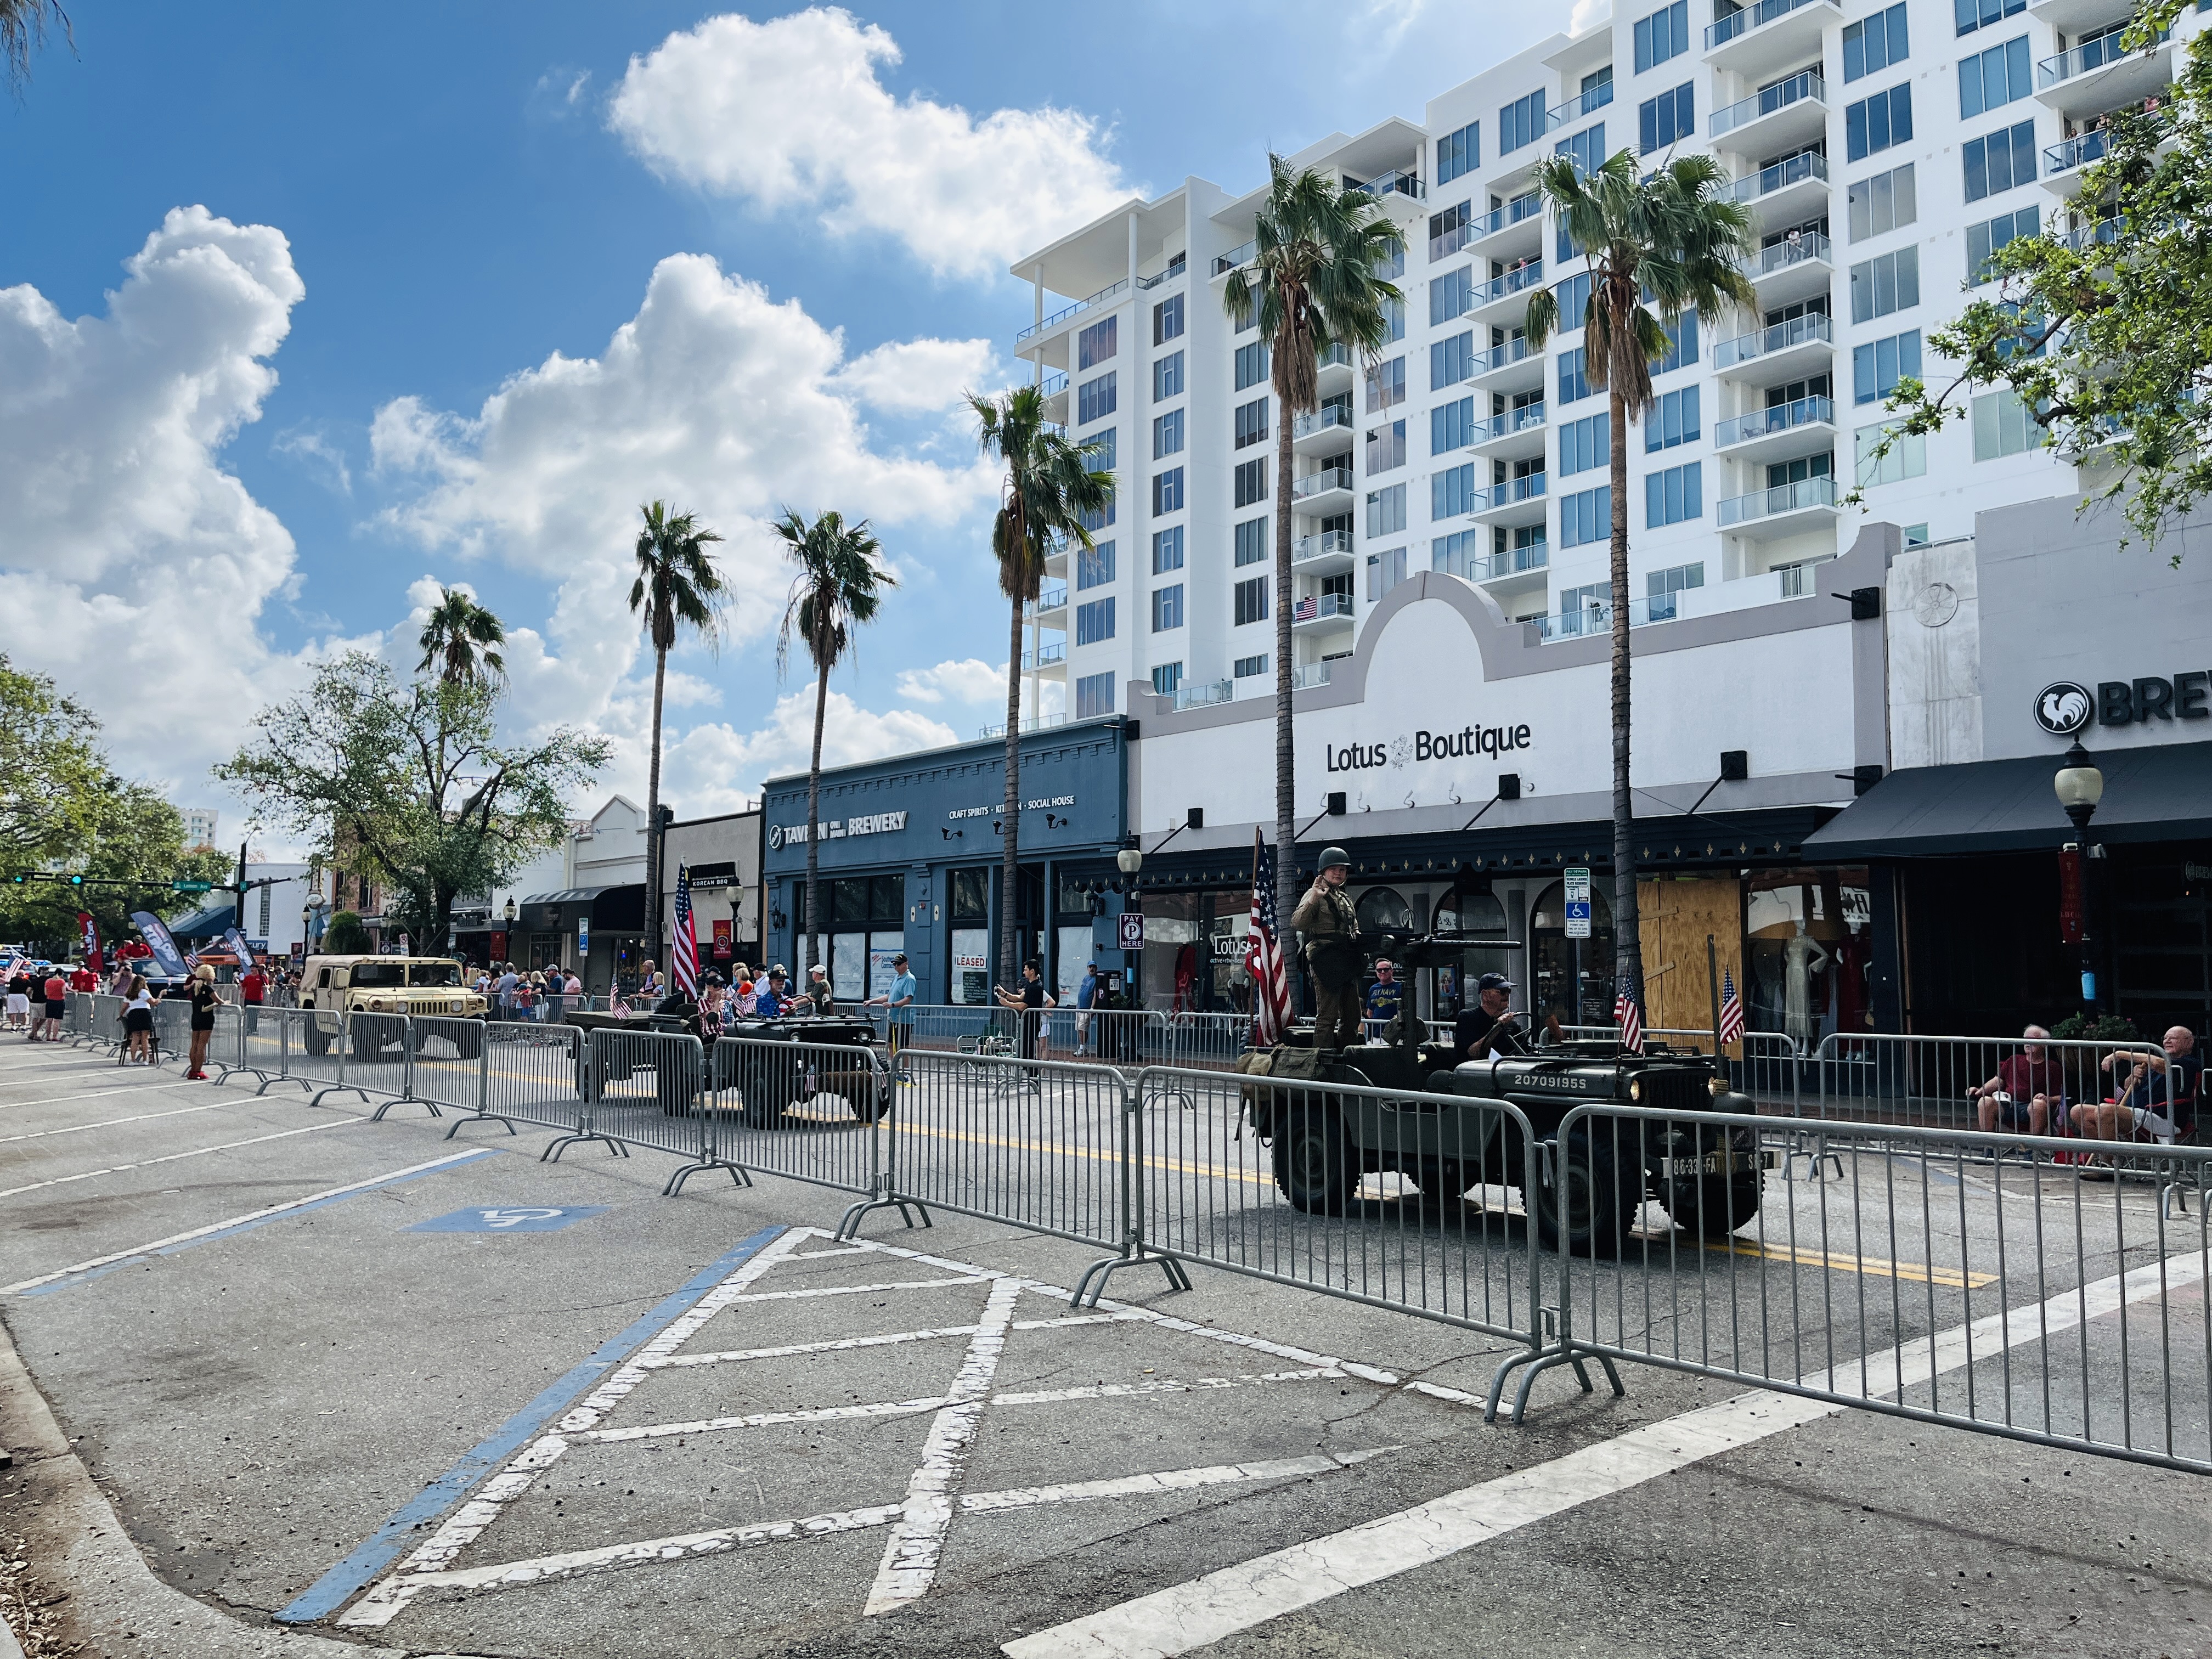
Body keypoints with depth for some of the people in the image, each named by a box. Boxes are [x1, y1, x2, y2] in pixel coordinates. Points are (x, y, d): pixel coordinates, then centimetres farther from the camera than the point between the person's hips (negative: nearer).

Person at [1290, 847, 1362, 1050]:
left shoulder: (1346, 898, 22)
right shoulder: (1316, 894, -4)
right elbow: (1297, 923, -19)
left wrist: (1358, 938, 11)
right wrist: (1313, 898, -31)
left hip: (1348, 963, 9)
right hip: (1327, 961, -9)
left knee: (1352, 1018, 12)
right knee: (1327, 1017, -10)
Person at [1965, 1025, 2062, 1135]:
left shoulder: (2051, 1068, 13)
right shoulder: (2013, 1061, 26)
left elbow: (2060, 1098, 6)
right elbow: (1998, 1081, 21)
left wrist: (2048, 1099, -17)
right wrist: (1980, 1090, 3)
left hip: (2030, 1108, -3)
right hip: (2007, 1105, 3)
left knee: (2039, 1104, -38)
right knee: (1985, 1102, -28)